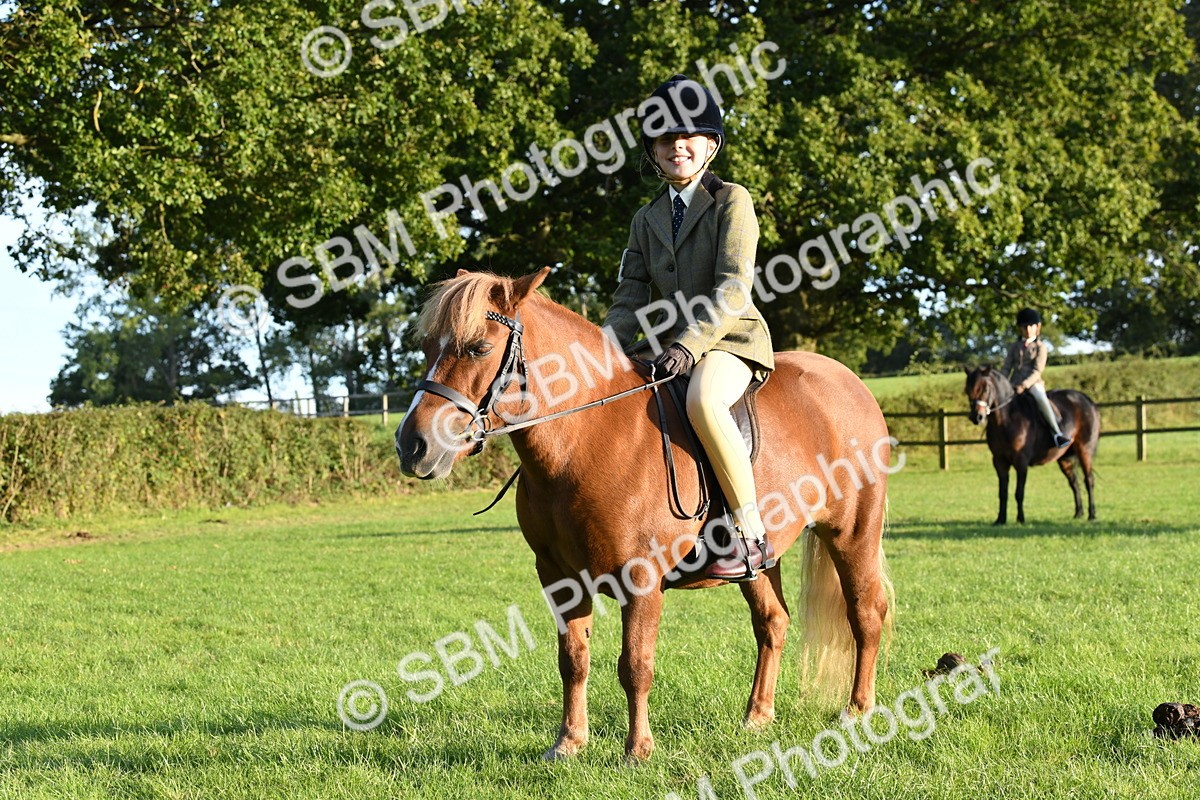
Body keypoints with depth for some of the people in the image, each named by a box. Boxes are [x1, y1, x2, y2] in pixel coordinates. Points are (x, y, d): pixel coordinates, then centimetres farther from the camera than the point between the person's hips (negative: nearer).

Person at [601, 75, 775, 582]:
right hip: (673, 346, 8)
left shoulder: (732, 201, -4)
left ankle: (752, 536, -31)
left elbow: (733, 288, -15)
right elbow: (631, 299, 10)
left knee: (703, 400, -39)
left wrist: (690, 345, -27)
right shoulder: (647, 220, 15)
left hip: (731, 339, -8)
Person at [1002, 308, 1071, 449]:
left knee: (1041, 399, -34)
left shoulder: (1040, 347, 3)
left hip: (1033, 383, -5)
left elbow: (1037, 371, -7)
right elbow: (1006, 367, 13)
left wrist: (1024, 385, -21)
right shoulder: (1014, 346, 16)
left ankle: (1058, 434, -36)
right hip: (1015, 383, 5)